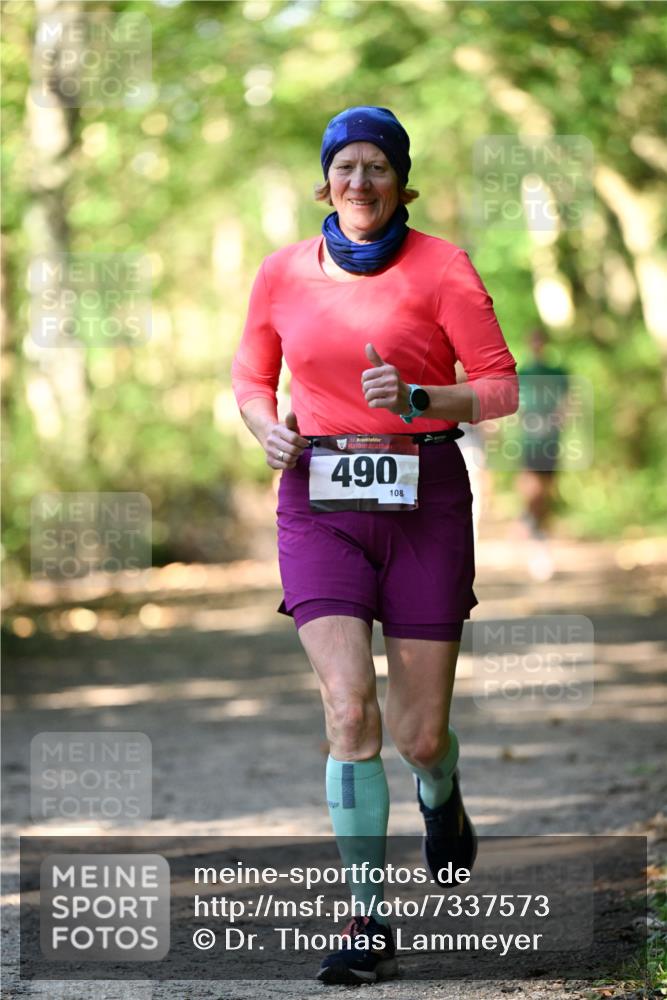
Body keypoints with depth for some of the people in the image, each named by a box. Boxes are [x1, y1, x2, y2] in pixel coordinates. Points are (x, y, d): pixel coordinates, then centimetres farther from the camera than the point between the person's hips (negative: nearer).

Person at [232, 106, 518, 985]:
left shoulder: (441, 267, -4)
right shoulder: (284, 272, 6)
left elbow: (501, 388, -4)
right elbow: (252, 376, 19)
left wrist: (418, 400, -22)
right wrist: (267, 429, -3)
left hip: (423, 499, -1)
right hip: (321, 503, 1)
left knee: (419, 734, 3)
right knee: (349, 706, -18)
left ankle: (440, 798, 42)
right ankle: (370, 923, -11)